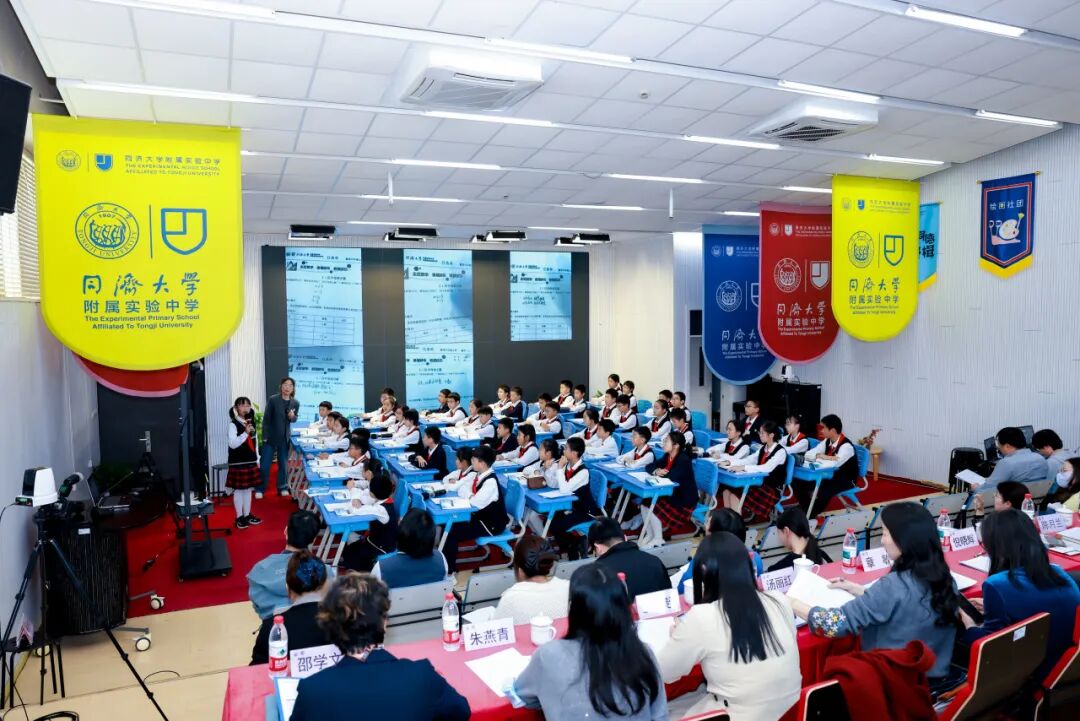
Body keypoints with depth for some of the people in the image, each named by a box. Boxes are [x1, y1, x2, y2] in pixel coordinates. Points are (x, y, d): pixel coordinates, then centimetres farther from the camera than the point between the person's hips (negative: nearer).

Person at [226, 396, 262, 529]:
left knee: (248, 488, 13)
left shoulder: (251, 422, 8)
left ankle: (247, 515, 23)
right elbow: (233, 444, -21)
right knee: (239, 489, 1)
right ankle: (239, 517, 10)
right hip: (238, 462, -6)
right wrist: (245, 433, -28)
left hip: (250, 461, 6)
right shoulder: (233, 424, -12)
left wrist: (257, 460, 15)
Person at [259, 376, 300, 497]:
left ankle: (282, 487, 24)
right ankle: (260, 489, 14)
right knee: (265, 464, 2)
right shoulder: (273, 399, -11)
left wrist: (292, 417, -13)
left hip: (285, 438, 3)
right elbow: (266, 418, -9)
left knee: (283, 464, 11)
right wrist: (265, 436, -11)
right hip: (271, 437, -3)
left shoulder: (295, 403, -2)